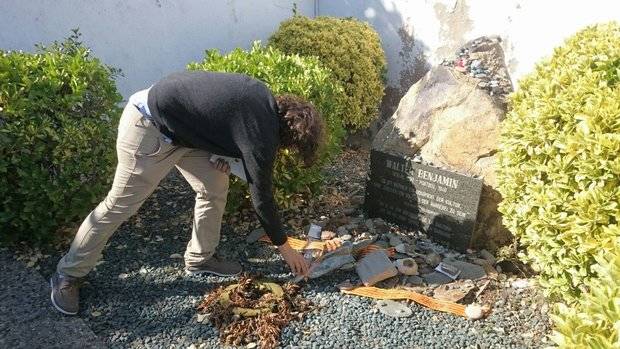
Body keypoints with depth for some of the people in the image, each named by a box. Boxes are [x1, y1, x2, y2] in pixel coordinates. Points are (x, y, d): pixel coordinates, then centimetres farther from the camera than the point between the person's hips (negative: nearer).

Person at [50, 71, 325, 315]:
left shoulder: (265, 98, 1)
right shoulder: (261, 136, -23)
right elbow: (261, 197, -13)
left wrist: (220, 154, 2)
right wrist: (285, 248, -1)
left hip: (178, 122, 9)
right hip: (151, 129, -9)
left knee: (215, 187, 9)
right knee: (120, 205, 2)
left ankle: (199, 259, 27)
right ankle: (68, 276, 22)